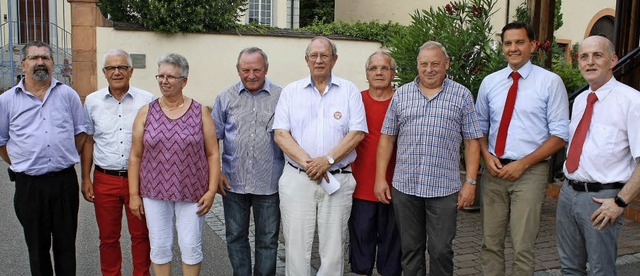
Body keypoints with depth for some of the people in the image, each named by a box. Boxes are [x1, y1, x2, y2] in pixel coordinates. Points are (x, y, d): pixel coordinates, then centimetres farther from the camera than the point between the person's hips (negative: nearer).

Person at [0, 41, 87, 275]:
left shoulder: (68, 94, 4)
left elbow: (80, 132, 10)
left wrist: (65, 158, 5)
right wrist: (21, 164, 4)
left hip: (65, 180, 0)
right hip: (29, 184, 0)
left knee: (66, 244, 11)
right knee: (37, 247, 13)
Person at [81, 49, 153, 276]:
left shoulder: (147, 101, -2)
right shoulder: (92, 101, 4)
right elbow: (88, 141, 10)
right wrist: (85, 178, 6)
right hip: (104, 180, 2)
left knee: (141, 235, 9)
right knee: (108, 237, 12)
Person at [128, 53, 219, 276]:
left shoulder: (200, 112, -1)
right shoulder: (146, 112, 3)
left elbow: (212, 154, -1)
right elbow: (135, 156, 4)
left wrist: (211, 190, -7)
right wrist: (133, 194, 1)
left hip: (191, 192, -1)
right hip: (154, 191, 2)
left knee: (191, 246, 5)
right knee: (159, 246, 9)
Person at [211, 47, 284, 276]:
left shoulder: (280, 97, -1)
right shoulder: (226, 98, 4)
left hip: (269, 182, -2)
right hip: (233, 182, 2)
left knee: (268, 240, 9)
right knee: (235, 237, 13)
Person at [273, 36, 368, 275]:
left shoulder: (349, 91, 5)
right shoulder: (291, 92, 8)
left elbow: (357, 133, -3)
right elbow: (281, 134, 0)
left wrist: (327, 160, -14)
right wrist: (306, 162, -13)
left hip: (337, 179, 0)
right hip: (296, 178, 1)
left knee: (334, 249, 5)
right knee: (296, 247, 4)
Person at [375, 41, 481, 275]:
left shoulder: (462, 96, 4)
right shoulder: (401, 94, 8)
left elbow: (472, 142, 2)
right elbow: (387, 138, 9)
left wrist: (470, 182, -4)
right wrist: (380, 178, 3)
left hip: (444, 188, -2)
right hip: (404, 186, 2)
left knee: (441, 251, 3)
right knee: (410, 248, 12)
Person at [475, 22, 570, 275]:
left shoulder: (550, 81, -3)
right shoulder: (489, 82, 8)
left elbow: (560, 134, -4)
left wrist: (523, 163, -11)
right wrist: (486, 155, -3)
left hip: (530, 172, -3)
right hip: (494, 170, 3)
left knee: (522, 248, -1)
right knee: (491, 244, 8)